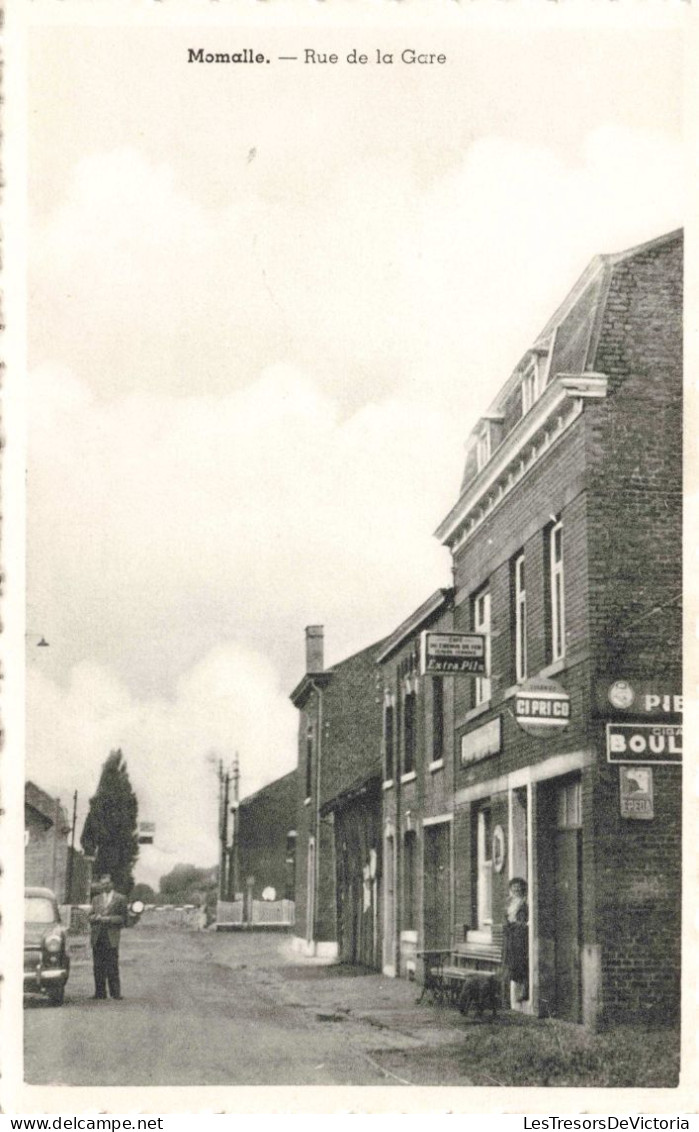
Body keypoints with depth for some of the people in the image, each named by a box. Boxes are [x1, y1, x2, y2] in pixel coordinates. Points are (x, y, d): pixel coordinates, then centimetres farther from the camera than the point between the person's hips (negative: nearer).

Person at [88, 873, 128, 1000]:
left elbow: (123, 918, 0)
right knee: (98, 966, 3)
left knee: (112, 967, -7)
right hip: (97, 937, 4)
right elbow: (91, 916, 17)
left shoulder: (120, 899, 5)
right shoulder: (96, 899, 19)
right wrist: (96, 917, -6)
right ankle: (100, 993, 8)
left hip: (111, 937, -4)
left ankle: (115, 993, -4)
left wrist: (109, 919, -13)